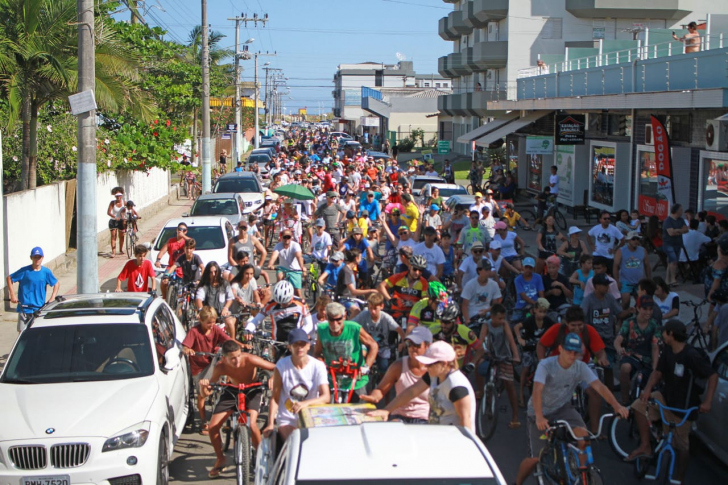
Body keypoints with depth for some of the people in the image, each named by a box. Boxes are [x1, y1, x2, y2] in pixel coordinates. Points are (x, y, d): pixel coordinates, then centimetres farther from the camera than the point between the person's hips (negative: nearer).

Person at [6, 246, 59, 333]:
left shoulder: (46, 272, 0)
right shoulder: (25, 271, -6)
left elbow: (57, 284, 12)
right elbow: (9, 278, 1)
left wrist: (52, 298, 0)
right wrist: (12, 294, -7)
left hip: (39, 309, 2)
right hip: (24, 308, -2)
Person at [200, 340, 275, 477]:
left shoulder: (250, 360, -32)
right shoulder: (220, 367, -25)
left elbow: (276, 368, -29)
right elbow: (209, 388, -15)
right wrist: (204, 385, -39)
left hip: (252, 390, -3)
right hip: (232, 391, 3)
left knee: (251, 424, -29)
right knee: (213, 427, -7)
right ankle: (220, 460, 20)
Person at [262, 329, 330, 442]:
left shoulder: (318, 366, -5)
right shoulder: (282, 366, -5)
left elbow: (326, 397, -16)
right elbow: (275, 398, -4)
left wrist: (306, 403, -34)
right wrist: (270, 424, -14)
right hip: (287, 419, -1)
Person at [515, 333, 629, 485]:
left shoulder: (580, 367, -13)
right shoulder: (545, 365, -24)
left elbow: (599, 386, -23)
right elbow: (537, 391, -37)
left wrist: (616, 405, -39)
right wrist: (539, 417, -52)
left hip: (563, 409, 3)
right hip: (542, 412, -3)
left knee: (583, 435, -26)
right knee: (537, 458, -7)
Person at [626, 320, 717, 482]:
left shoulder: (691, 355, -26)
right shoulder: (667, 350, -4)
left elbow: (713, 376, -21)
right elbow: (658, 372, 3)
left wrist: (707, 402, -26)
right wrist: (648, 389, -15)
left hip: (684, 406, -6)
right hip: (666, 396, 6)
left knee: (681, 444, 5)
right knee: (639, 406, -14)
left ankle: (679, 478, 22)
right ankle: (645, 446, -3)